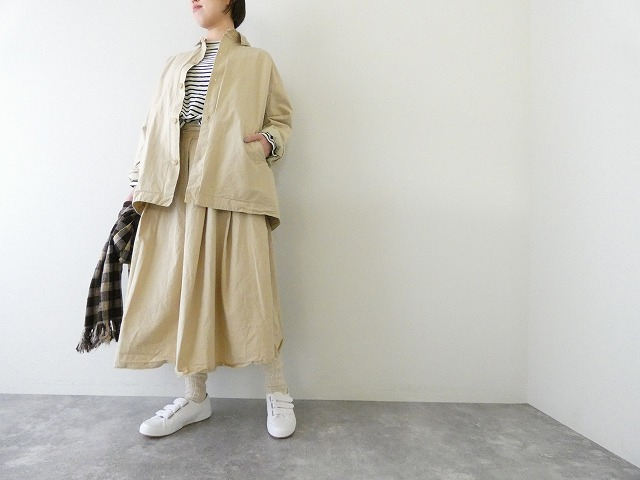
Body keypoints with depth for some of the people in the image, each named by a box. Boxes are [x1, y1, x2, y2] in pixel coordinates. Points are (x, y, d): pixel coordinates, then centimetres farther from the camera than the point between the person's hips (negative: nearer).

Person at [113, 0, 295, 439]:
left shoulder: (258, 62, 14)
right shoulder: (176, 65, 24)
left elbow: (282, 119, 13)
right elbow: (154, 127, 19)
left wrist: (268, 141, -9)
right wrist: (140, 185, 12)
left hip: (234, 191, -4)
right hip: (177, 192, 5)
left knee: (248, 289, -6)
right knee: (185, 290, 4)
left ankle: (278, 394, 12)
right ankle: (195, 397, 19)